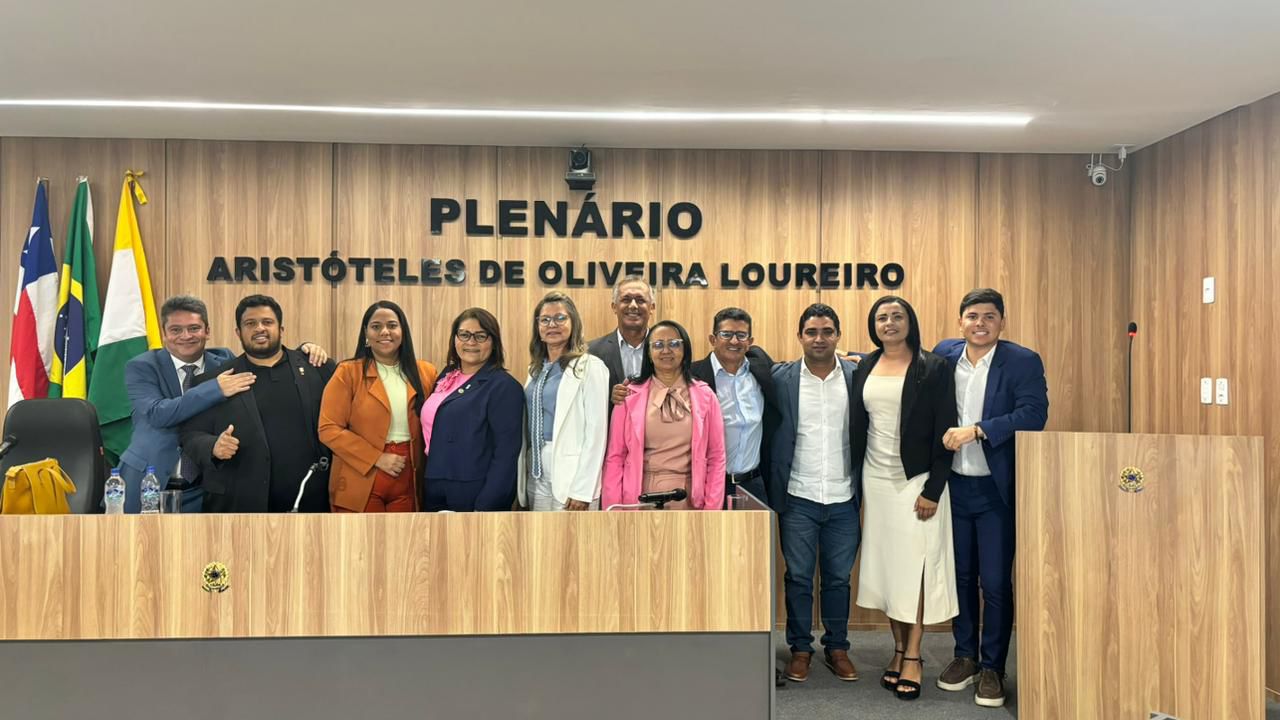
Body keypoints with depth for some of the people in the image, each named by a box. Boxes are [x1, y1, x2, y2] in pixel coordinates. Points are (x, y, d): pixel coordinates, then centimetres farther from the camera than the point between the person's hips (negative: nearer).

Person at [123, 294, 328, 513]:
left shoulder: (223, 361, 3)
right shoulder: (141, 368, -7)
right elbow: (157, 414, -23)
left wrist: (304, 349, -5)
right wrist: (216, 389, -31)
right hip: (146, 486, -2)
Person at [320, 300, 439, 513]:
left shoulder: (426, 372, 6)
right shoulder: (348, 372, -3)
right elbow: (329, 429, -8)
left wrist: (423, 467, -2)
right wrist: (376, 459, -13)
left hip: (407, 480, 3)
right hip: (361, 482, -2)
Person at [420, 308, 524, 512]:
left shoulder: (504, 386, -12)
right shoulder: (447, 377, 10)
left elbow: (506, 455, -16)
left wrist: (485, 506, -20)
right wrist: (428, 490, 11)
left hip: (476, 498, -7)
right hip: (434, 494, 7)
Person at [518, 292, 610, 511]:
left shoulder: (590, 366, -8)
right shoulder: (536, 368, 13)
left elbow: (596, 431, -12)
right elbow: (528, 425, 15)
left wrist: (582, 490, -16)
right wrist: (523, 475, 8)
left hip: (570, 474, -6)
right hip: (535, 473, 6)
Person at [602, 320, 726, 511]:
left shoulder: (704, 396, 2)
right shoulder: (629, 396, -1)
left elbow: (716, 457, 3)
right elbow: (615, 456, 0)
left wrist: (712, 506, -4)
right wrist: (613, 507, -5)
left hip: (689, 499, 1)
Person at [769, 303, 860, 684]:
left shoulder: (857, 377, 0)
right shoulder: (781, 378, -3)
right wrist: (775, 490, -6)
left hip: (843, 499, 1)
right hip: (798, 497, -1)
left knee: (839, 577, 12)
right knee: (798, 577, 8)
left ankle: (837, 647, 28)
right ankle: (800, 648, 23)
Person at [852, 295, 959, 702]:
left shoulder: (932, 368, -5)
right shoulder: (865, 368, 7)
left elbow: (944, 432, -8)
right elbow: (857, 427, 8)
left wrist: (933, 489, -13)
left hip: (917, 482, -4)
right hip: (876, 480, 4)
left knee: (915, 565, 0)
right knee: (886, 565, 8)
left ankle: (913, 657, 10)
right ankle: (898, 649, 20)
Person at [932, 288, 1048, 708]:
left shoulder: (1023, 362, -7)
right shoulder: (944, 355, 4)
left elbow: (1034, 414, -18)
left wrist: (977, 430, -25)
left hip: (997, 489, -3)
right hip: (954, 485, 4)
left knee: (995, 582, 3)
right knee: (960, 575, 14)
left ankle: (992, 668, 18)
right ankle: (965, 656, 29)